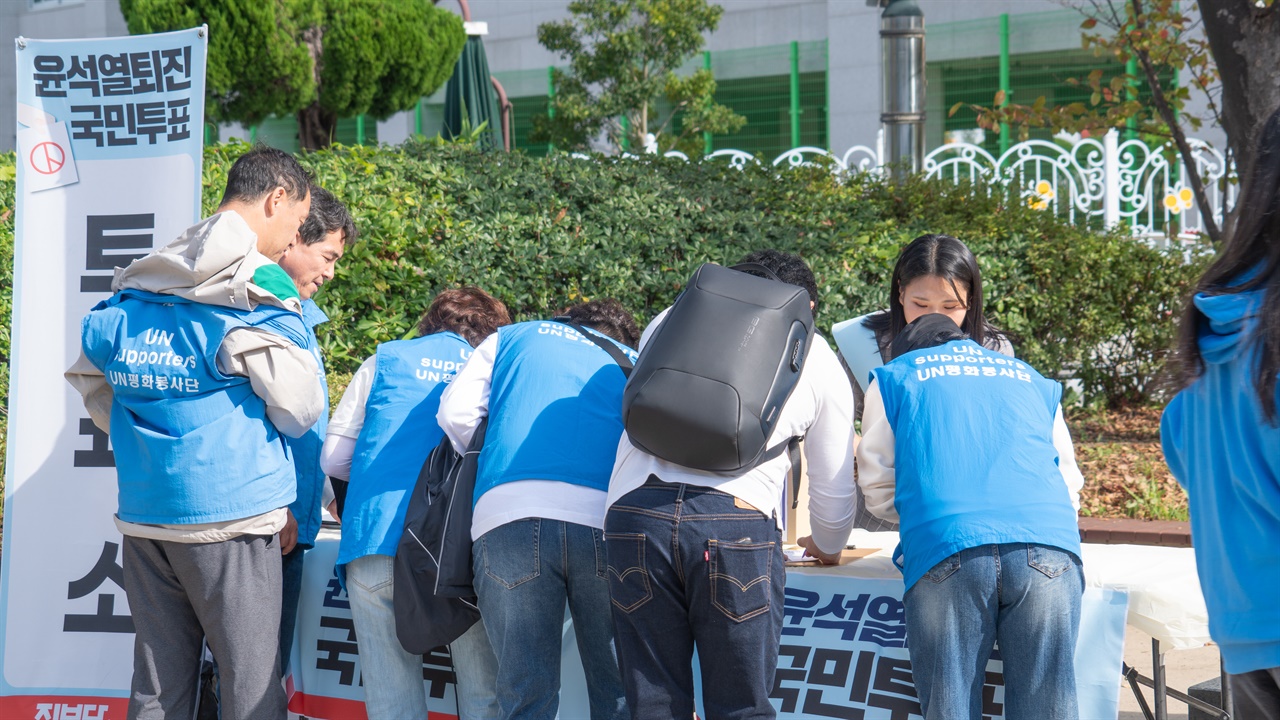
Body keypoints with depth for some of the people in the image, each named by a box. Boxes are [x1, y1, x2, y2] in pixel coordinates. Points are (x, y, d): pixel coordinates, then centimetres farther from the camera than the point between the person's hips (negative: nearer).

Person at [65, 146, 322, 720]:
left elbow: (90, 379, 20)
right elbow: (299, 412, -8)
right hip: (229, 514, -6)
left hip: (141, 516, 7)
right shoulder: (258, 295, -8)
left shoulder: (136, 290, 12)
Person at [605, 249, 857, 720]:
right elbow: (834, 487, 28)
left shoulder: (669, 320, 28)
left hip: (634, 509, 2)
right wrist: (828, 548, 50)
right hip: (738, 519, -2)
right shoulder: (820, 359, 22)